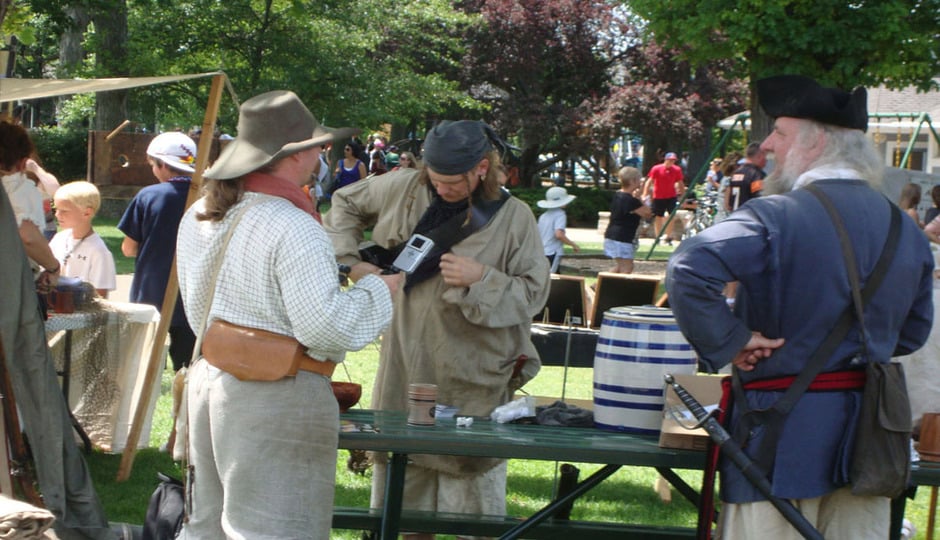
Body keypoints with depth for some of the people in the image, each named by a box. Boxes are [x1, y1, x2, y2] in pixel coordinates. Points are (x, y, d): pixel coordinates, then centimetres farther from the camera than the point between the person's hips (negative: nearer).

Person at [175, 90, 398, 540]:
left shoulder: (198, 217, 10)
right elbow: (325, 327, -21)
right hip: (277, 400, -9)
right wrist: (377, 291, -6)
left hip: (208, 381, 9)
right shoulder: (293, 229, -18)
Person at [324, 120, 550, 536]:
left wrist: (482, 279, -21)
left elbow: (533, 293, -7)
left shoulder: (513, 218, -7)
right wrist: (352, 261, 8)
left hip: (474, 378, -3)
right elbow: (345, 205, 18)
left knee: (472, 492, 0)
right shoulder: (404, 189, 1)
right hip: (406, 367, 3)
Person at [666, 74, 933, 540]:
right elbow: (913, 331, 17)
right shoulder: (904, 227, 6)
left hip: (783, 432, -6)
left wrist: (727, 345, -18)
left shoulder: (776, 217, -16)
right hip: (870, 439, 6)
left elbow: (688, 273, -30)